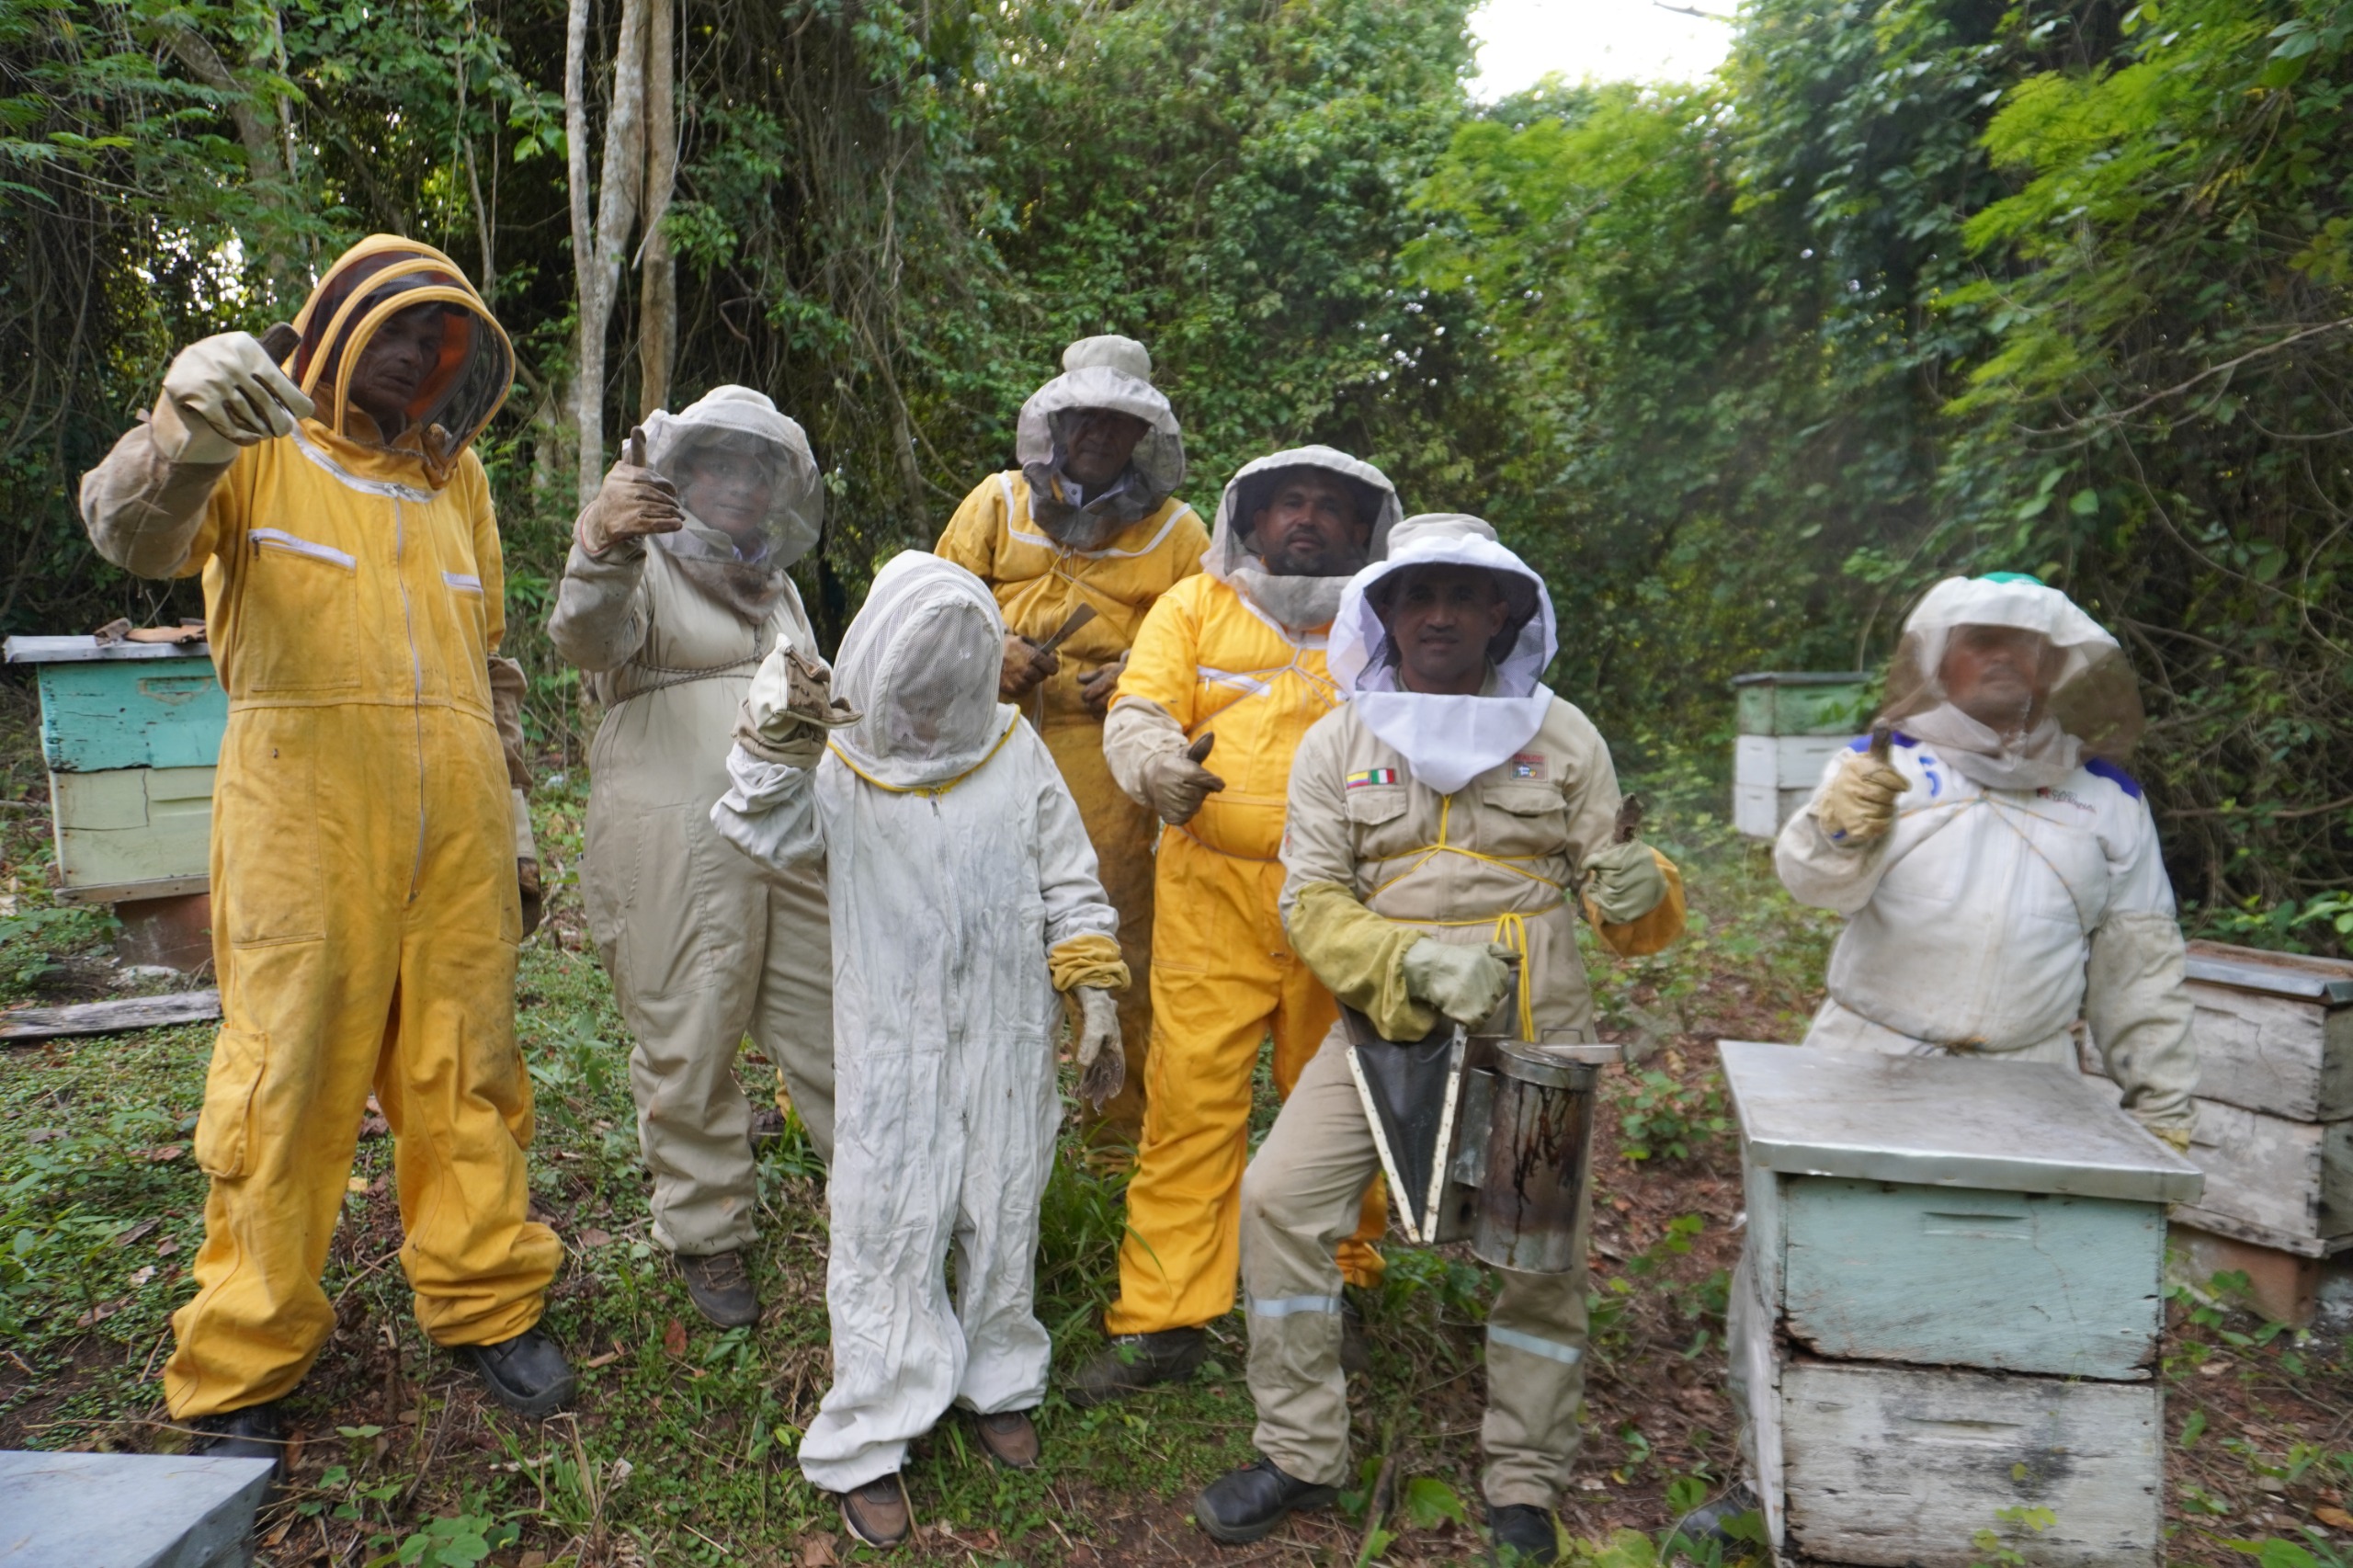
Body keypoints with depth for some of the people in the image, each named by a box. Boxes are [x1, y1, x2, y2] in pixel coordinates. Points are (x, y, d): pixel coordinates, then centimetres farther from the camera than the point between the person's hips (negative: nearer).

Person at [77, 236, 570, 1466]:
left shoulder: (455, 473, 18)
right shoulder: (261, 446, 4)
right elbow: (129, 533, -16)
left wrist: (512, 822, 19)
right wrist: (185, 432, -39)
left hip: (454, 831, 4)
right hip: (305, 821, -4)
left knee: (466, 1073, 8)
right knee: (288, 1079, 0)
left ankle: (488, 1302, 22)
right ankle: (240, 1373, 16)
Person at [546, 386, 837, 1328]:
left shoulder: (776, 587, 21)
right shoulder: (646, 567, -1)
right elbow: (585, 635, -24)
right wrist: (602, 545, -44)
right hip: (673, 853, -5)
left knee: (831, 1030, 10)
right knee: (690, 1048, 3)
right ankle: (707, 1234, 19)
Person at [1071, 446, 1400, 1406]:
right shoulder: (1195, 605, 12)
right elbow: (1138, 710, 2)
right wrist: (1158, 765, -21)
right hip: (1213, 891, 0)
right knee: (1191, 1093, -3)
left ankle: (1337, 1285, 32)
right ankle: (1162, 1318, 9)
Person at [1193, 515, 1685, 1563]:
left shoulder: (1561, 734, 3)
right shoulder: (1338, 742, 1)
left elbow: (1613, 890, 4)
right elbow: (1310, 901, -5)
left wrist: (1639, 892, -21)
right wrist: (1414, 961, -21)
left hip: (1532, 1034, 0)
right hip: (1386, 1025, 0)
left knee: (1545, 1250, 5)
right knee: (1280, 1200, -10)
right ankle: (1300, 1457, 9)